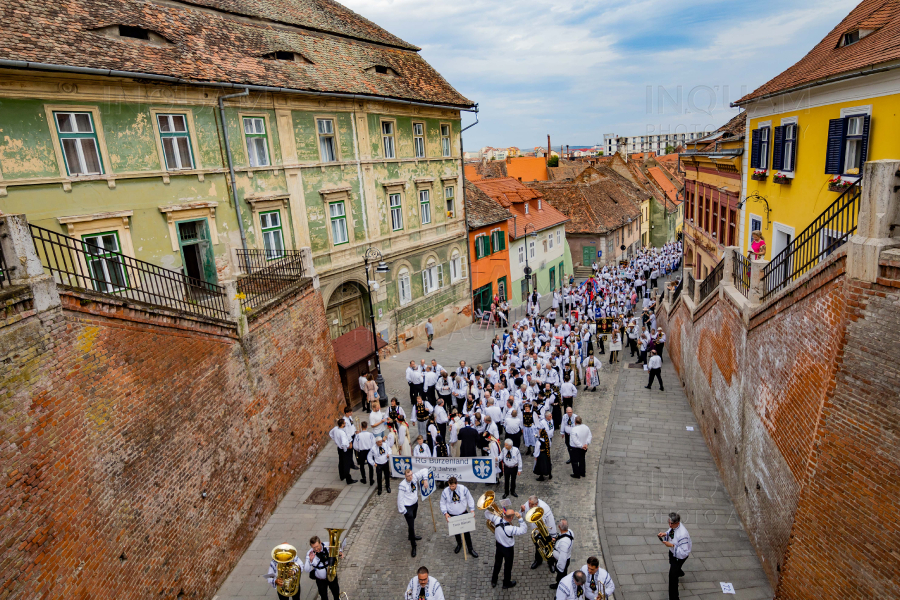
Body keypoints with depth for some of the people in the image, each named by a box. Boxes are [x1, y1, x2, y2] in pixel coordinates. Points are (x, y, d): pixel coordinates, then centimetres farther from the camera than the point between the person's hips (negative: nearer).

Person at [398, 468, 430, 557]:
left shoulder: (415, 477, -15)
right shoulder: (403, 485, -29)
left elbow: (424, 470, -4)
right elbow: (400, 498, -21)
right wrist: (402, 510, -16)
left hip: (415, 503, 6)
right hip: (408, 507, -6)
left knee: (413, 520, 28)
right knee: (411, 526, -3)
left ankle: (411, 536, 53)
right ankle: (413, 547, 12)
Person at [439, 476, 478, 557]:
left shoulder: (463, 489, -18)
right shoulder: (445, 492, -18)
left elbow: (470, 499, -5)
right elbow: (443, 504, -6)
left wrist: (472, 510, -13)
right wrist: (445, 513, -19)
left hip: (464, 514, -1)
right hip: (452, 516, 1)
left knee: (466, 531, 5)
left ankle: (470, 548, 22)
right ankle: (459, 544, 47)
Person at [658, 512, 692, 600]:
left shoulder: (682, 534, -42)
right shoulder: (673, 525, -20)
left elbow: (684, 552, -37)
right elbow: (670, 533, 2)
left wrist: (672, 545, -40)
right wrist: (665, 534, -19)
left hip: (680, 555, -8)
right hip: (672, 551, 8)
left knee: (672, 575, -2)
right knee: (672, 565, 35)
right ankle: (679, 572, 70)